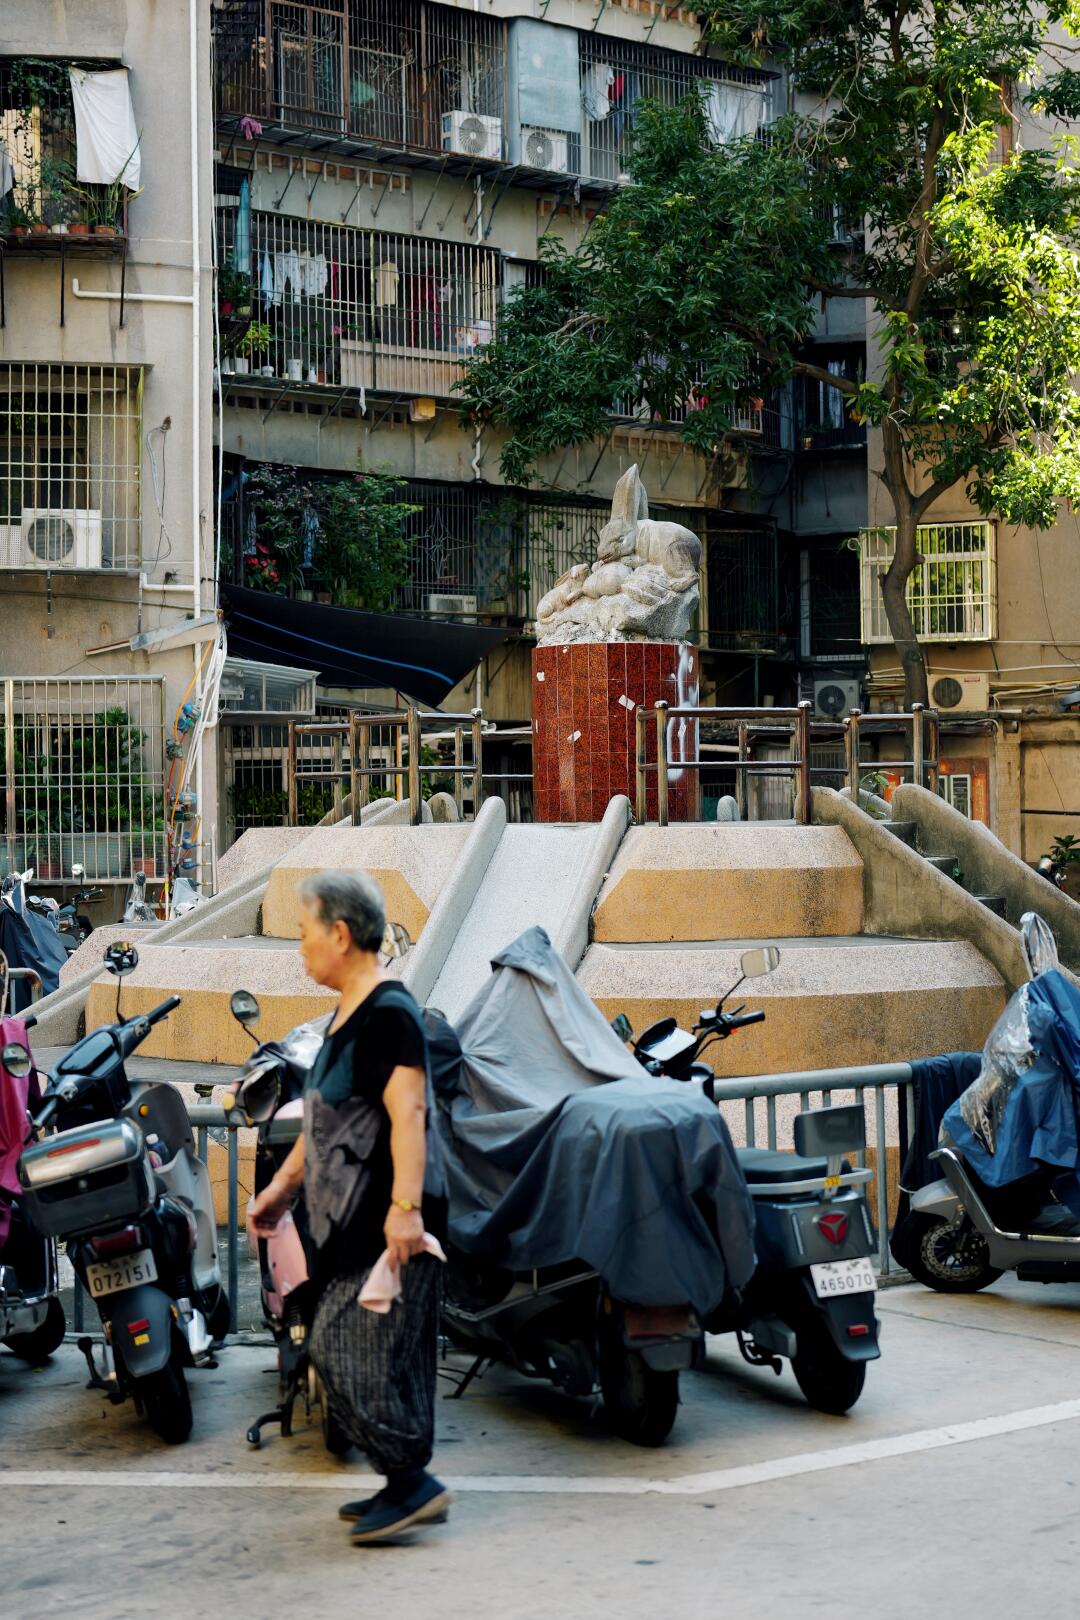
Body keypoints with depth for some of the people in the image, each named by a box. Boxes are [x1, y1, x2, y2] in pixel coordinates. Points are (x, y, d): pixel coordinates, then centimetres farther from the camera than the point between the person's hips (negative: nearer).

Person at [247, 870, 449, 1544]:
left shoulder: (389, 1013, -14)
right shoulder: (348, 1013, 18)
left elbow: (408, 1114, -23)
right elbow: (325, 1114, 26)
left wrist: (404, 1205, -31)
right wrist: (283, 1185, 28)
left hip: (386, 1220, -10)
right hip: (352, 1217, 10)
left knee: (354, 1351, -12)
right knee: (339, 1349, 11)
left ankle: (414, 1482, -5)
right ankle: (407, 1486, 17)